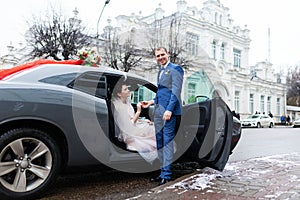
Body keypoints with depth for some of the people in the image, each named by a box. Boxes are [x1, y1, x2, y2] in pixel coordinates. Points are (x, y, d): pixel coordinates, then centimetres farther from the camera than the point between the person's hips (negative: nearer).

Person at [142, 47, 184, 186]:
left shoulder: (175, 69, -3)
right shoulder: (160, 71, 22)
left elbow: (176, 91, -13)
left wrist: (169, 109, -20)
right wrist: (152, 102, 17)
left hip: (169, 111, -8)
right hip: (158, 111, 9)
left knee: (167, 142, -6)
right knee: (159, 143, 10)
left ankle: (167, 175, 2)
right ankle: (163, 172, 20)